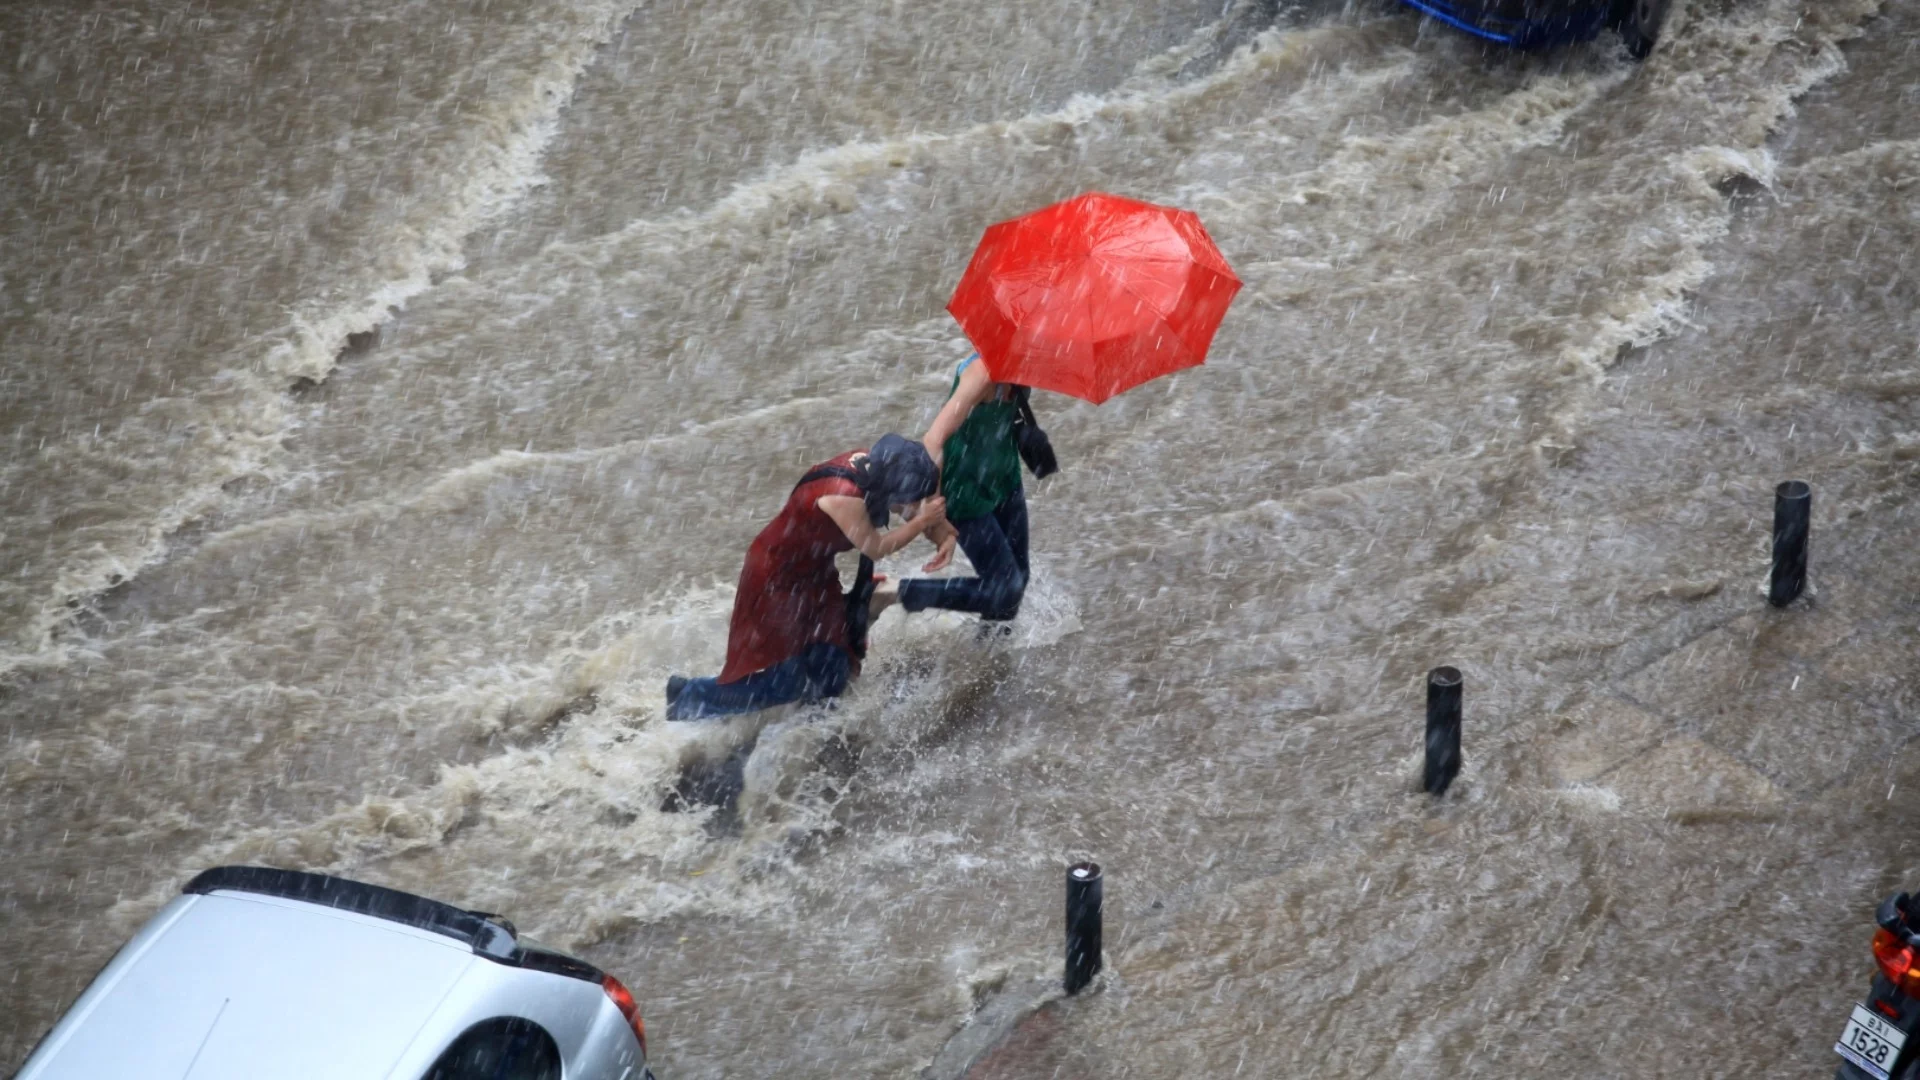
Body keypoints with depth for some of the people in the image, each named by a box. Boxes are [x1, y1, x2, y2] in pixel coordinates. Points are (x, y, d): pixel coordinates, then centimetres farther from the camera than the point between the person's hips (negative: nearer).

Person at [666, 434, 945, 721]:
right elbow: (876, 549, -21)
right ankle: (688, 697, 8)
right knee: (788, 680, -6)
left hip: (814, 571, 9)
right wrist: (922, 521, -14)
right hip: (778, 577, -9)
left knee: (831, 673, 9)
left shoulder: (870, 462, -14)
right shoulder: (845, 498, -36)